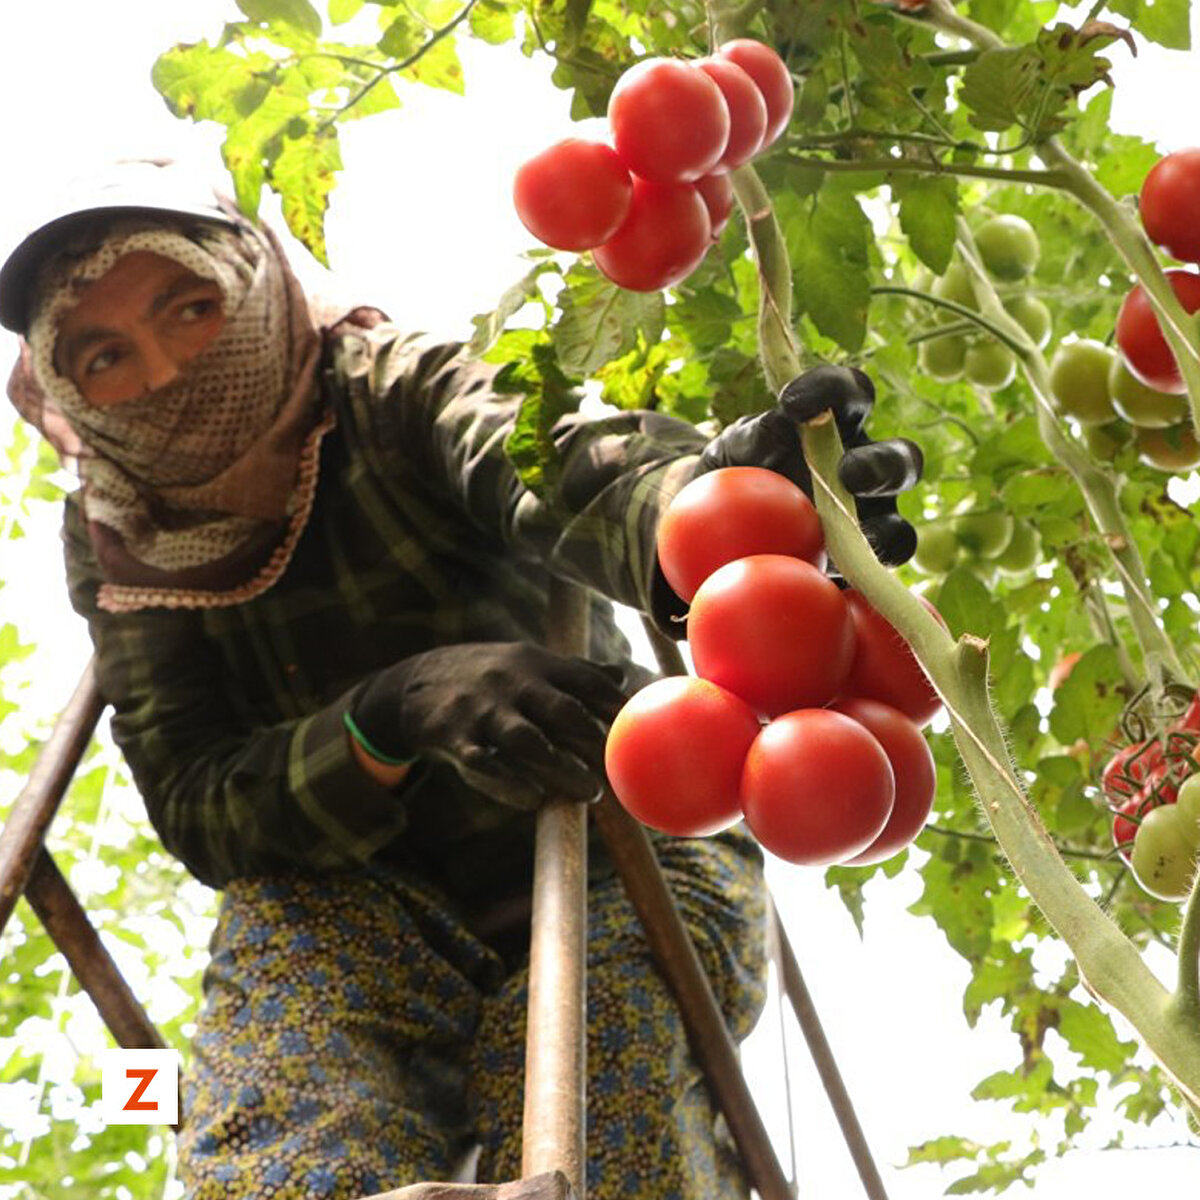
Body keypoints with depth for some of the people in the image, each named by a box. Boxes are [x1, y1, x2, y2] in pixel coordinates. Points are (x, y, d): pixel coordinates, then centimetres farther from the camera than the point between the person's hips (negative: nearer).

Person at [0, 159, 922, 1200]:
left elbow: (548, 468, -37)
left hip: (616, 856, -1)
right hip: (346, 903, 2)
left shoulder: (394, 391, -14)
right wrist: (392, 715, -36)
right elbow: (194, 806, -15)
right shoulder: (117, 547, -4)